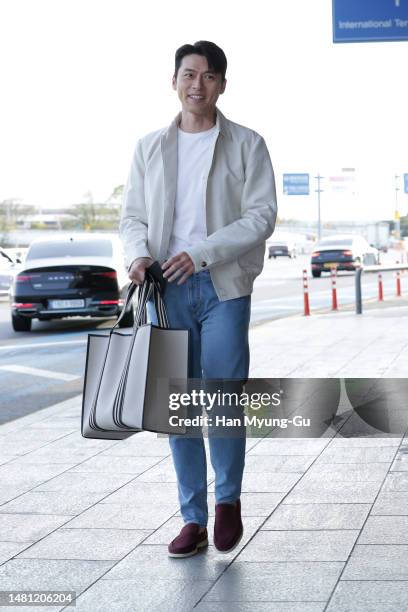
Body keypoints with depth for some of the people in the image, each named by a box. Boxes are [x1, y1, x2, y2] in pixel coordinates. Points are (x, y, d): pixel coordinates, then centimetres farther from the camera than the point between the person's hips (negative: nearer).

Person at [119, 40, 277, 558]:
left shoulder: (246, 145, 3)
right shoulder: (149, 148, 12)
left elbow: (262, 215, -5)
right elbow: (132, 215, 12)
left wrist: (200, 253, -16)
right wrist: (139, 254, -10)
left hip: (223, 286, -3)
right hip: (167, 288, 3)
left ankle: (229, 499, 20)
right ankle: (193, 518, 13)